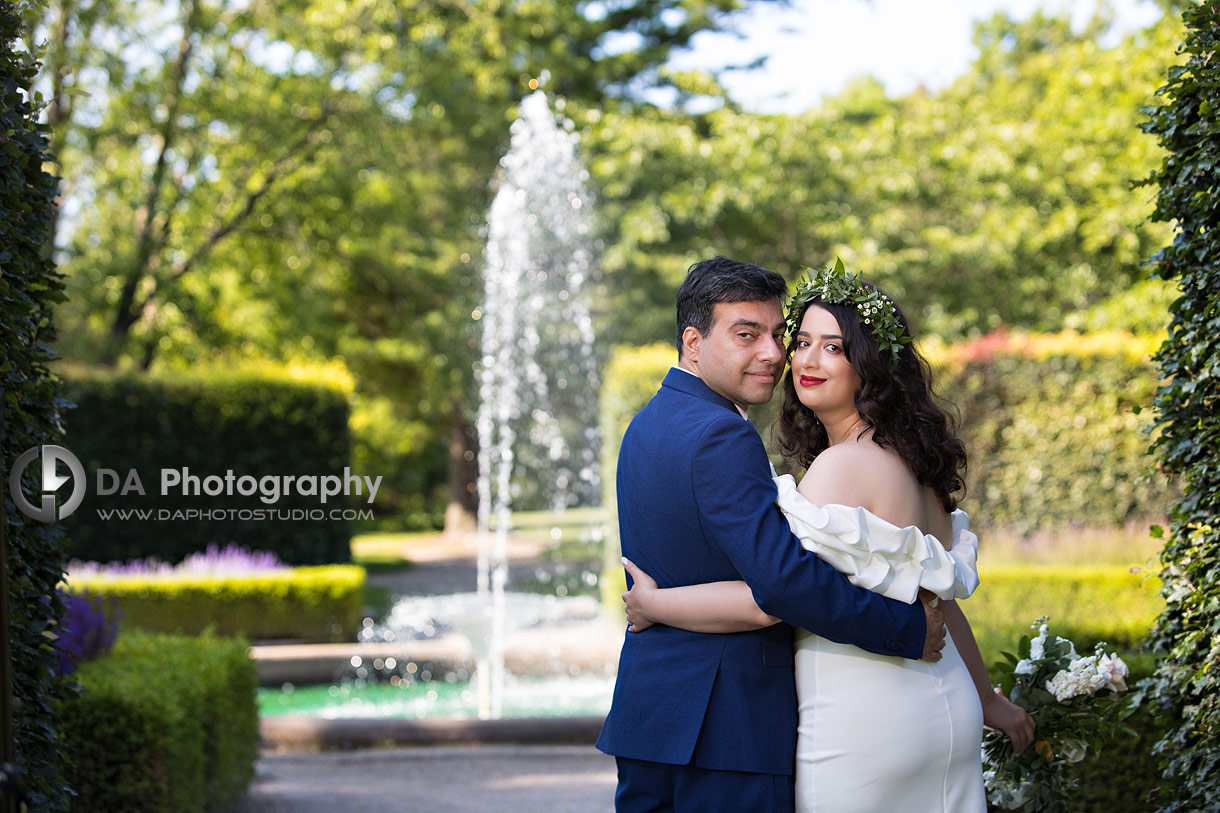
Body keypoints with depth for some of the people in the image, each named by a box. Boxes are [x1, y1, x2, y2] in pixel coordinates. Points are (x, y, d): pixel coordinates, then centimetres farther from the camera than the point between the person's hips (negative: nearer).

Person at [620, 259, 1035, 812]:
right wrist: (986, 701, 28)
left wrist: (652, 604, -10)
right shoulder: (911, 459, 11)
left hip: (861, 731, -9)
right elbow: (942, 597, 19)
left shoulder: (844, 465, -18)